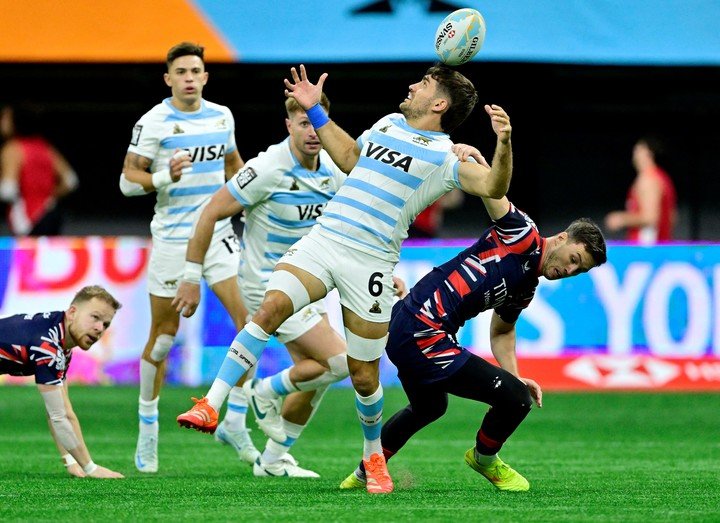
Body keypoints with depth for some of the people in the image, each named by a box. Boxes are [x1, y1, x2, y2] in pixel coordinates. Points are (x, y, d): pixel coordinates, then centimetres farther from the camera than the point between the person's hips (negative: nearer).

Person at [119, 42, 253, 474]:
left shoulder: (221, 116, 8)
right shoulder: (154, 122, -7)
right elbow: (128, 180, -7)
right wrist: (164, 177, -24)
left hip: (218, 234, 4)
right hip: (172, 239, -4)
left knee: (250, 318, -12)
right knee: (163, 337, 3)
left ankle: (236, 422, -2)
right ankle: (148, 430, 19)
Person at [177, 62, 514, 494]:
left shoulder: (444, 157, -2)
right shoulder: (388, 124, 18)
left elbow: (493, 187, -16)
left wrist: (504, 144, -32)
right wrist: (315, 110, 36)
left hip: (370, 263, -4)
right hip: (323, 238, 4)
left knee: (363, 375, 0)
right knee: (271, 307, -22)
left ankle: (374, 457, 27)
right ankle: (211, 406, -27)